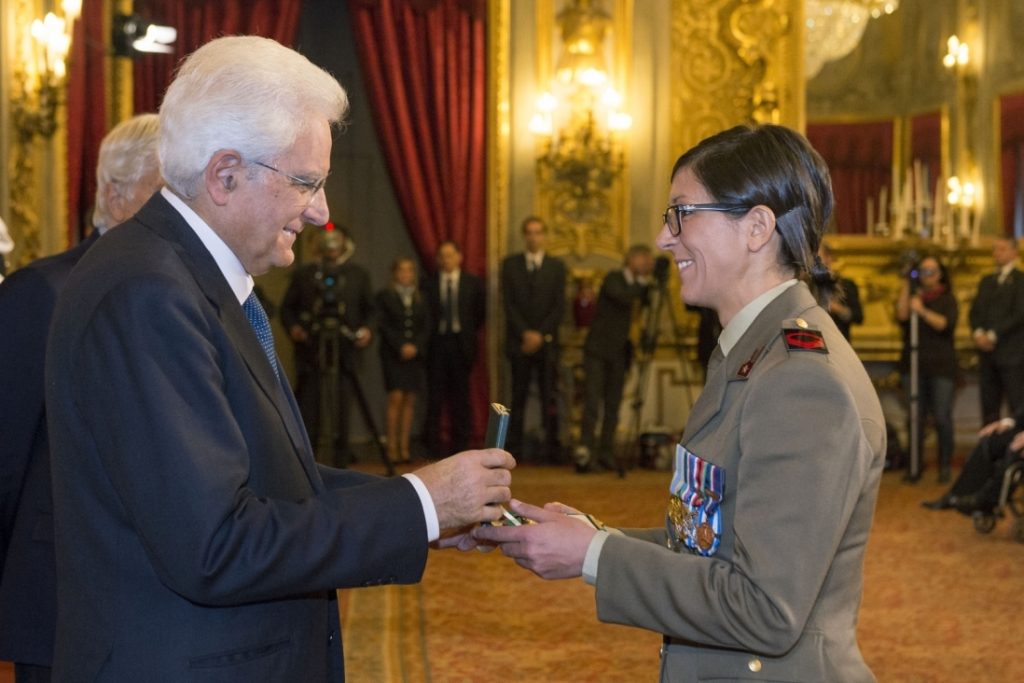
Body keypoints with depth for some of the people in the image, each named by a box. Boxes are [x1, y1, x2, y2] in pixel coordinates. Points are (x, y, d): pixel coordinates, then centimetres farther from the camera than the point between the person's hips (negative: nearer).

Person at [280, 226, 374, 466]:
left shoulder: (358, 275, 13)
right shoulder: (303, 274, 11)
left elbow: (369, 309, 15)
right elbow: (287, 307, 12)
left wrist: (366, 329, -3)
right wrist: (292, 327, -6)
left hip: (344, 350, 1)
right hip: (310, 349, -1)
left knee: (340, 407, 0)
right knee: (307, 402, -7)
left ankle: (339, 461, 8)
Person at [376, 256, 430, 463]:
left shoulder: (420, 299, 15)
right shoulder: (384, 296, 5)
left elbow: (426, 327, 10)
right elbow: (383, 325, -3)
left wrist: (415, 346, -6)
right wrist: (401, 346, -11)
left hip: (415, 354, 3)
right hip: (393, 354, -3)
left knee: (410, 400, 0)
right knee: (396, 398, -12)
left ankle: (404, 447, 3)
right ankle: (392, 447, -9)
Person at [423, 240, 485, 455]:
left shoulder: (473, 283, 6)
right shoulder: (428, 284, 3)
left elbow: (480, 311, 11)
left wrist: (470, 333, 7)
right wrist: (427, 337, -1)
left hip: (461, 344, 1)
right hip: (436, 342, -1)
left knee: (460, 394, 4)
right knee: (436, 393, -1)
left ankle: (459, 440, 9)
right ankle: (433, 440, 3)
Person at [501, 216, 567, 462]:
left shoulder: (556, 266, 9)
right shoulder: (510, 264, 9)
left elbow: (559, 306, 3)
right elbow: (508, 303, 2)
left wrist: (540, 334, -8)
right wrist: (525, 333, -9)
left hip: (547, 340, 0)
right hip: (519, 340, 0)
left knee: (549, 395, -4)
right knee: (518, 395, 0)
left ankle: (550, 447, -4)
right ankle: (513, 446, 1)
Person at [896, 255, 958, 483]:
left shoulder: (947, 298, 6)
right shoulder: (913, 296, 11)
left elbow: (947, 325, -9)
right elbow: (901, 316, -8)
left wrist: (922, 311, -19)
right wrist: (906, 285, -6)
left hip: (941, 366, -2)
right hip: (913, 364, 2)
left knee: (941, 417, -5)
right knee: (916, 416, 1)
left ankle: (945, 466, 4)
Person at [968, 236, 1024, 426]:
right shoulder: (986, 281, 19)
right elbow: (974, 311, 13)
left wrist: (993, 335, -13)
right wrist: (978, 332, -7)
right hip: (987, 353, 6)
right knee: (989, 406, 5)